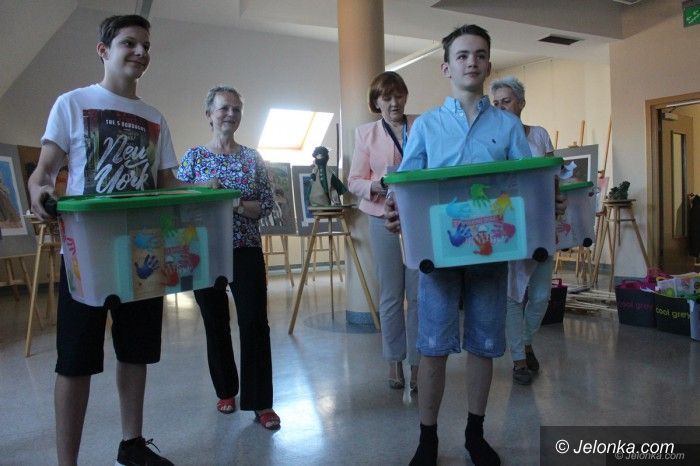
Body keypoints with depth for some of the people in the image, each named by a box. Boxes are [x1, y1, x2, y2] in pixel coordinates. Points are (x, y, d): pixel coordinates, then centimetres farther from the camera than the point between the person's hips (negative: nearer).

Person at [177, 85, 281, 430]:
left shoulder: (252, 157, 6)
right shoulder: (194, 157, 4)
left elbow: (267, 205, 0)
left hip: (246, 250, 0)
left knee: (255, 322, -6)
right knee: (216, 324, 10)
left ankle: (261, 403, 4)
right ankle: (226, 392, 29)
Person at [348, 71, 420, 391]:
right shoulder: (366, 133, 8)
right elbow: (354, 181, 5)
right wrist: (377, 185, -15)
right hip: (384, 219, 0)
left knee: (419, 294, 1)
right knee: (391, 295, 7)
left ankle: (417, 362, 15)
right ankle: (394, 361, 22)